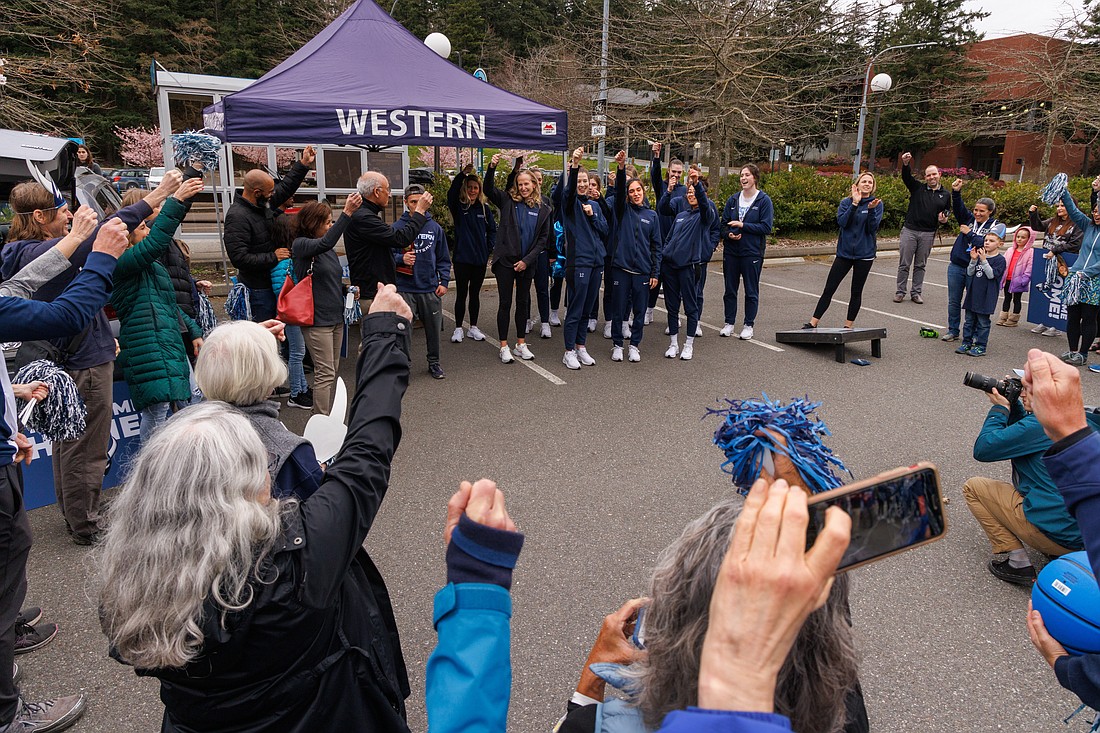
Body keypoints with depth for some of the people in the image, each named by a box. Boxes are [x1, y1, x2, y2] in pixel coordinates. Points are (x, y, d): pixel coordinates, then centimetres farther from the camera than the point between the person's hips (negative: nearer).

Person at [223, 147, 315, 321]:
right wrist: (273, 257, -21)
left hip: (272, 283, 9)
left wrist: (303, 164, 19)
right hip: (257, 289, -9)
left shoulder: (263, 203, 4)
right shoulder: (237, 216, -22)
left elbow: (284, 187, 22)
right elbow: (239, 258, -28)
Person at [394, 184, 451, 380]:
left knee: (433, 329, 12)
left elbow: (444, 258, 10)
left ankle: (434, 363, 30)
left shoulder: (435, 228, 5)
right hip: (405, 289, -2)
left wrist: (444, 281, 2)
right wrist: (401, 258, -19)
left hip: (431, 288, 3)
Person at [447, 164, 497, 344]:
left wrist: (490, 248, 0)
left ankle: (473, 327, 21)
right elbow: (451, 193, -21)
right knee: (461, 294, 4)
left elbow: (492, 230, 13)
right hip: (462, 258, -3)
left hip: (480, 259, 3)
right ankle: (458, 328, 13)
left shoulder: (484, 209, 7)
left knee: (475, 294, 12)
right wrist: (463, 174, -31)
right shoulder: (458, 207, -2)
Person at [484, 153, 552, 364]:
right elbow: (489, 190, -13)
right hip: (505, 260, -2)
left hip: (526, 263, 2)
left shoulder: (543, 210, 4)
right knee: (505, 303, 1)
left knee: (523, 303, 11)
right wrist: (492, 167, -29)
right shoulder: (508, 201, 1)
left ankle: (521, 344, 22)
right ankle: (504, 347, 7)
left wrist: (527, 260, -7)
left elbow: (543, 238, 2)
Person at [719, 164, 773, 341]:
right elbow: (724, 223, 10)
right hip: (731, 251, 4)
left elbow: (766, 227, -11)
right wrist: (728, 234, -11)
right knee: (730, 289, 11)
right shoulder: (733, 200, 8)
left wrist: (743, 225, -16)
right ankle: (729, 323, 22)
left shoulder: (764, 200, -5)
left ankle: (749, 325, 16)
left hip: (752, 252, -4)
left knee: (751, 291, 5)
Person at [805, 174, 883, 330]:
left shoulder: (877, 204, 0)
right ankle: (813, 323, 4)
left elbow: (873, 228, -10)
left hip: (865, 254, 0)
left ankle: (848, 326, 18)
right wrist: (855, 204, -20)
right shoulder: (846, 202, 2)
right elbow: (842, 222, -14)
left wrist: (871, 210, -23)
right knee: (829, 289, -1)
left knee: (856, 292, 8)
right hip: (844, 251, 1)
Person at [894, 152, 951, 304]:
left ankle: (916, 292, 16)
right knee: (904, 264, 1)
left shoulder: (945, 195, 9)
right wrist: (905, 164, -32)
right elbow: (906, 177, -12)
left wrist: (943, 219, -6)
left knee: (920, 265, 9)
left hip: (928, 234, 2)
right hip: (910, 230, -1)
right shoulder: (917, 188, 3)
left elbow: (946, 212, 19)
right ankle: (900, 292, 10)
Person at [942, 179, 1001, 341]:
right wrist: (956, 192, -24)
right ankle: (953, 331, 21)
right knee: (953, 301, 10)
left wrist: (969, 233, -13)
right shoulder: (969, 219, 7)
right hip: (956, 267, 4)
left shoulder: (995, 226, -3)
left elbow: (986, 244, -17)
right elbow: (959, 207, -8)